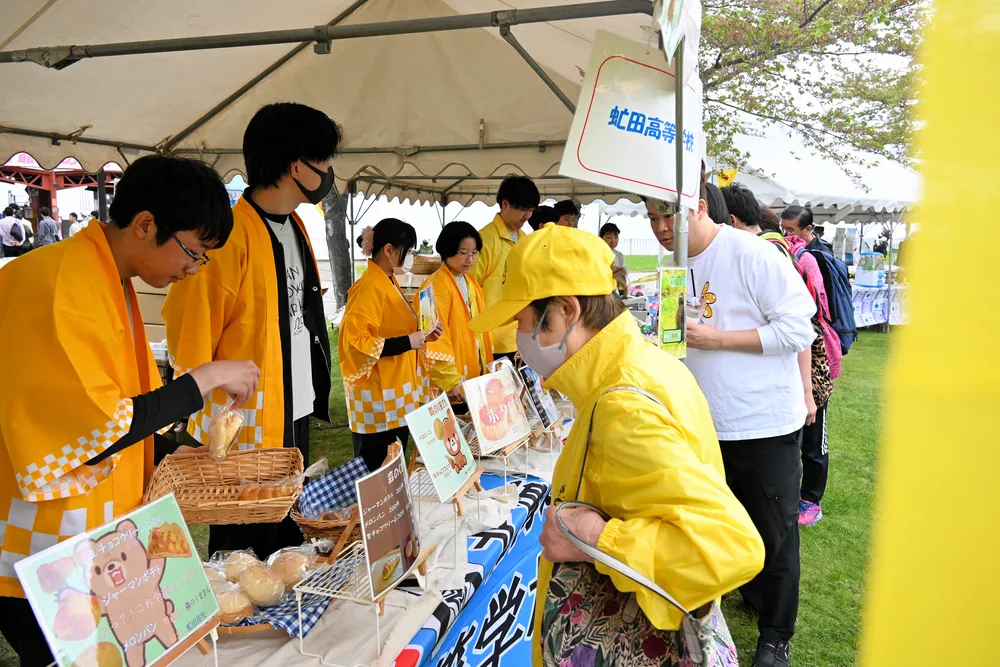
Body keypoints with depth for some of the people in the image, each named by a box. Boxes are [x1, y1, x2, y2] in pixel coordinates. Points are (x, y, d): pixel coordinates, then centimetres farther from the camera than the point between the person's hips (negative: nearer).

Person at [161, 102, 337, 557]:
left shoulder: (294, 227, 10)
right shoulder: (230, 235, -19)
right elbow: (190, 337, -17)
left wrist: (311, 397, 16)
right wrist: (205, 425, -13)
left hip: (296, 418, 8)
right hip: (246, 432, -8)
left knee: (286, 542, 21)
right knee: (243, 550, 9)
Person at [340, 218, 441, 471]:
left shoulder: (388, 282, 12)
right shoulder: (369, 287, -17)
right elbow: (354, 342, -24)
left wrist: (420, 336, 8)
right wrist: (407, 342, -21)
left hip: (394, 394, 10)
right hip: (378, 398, -10)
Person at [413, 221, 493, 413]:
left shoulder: (471, 284, 11)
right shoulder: (436, 287, -15)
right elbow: (435, 340, -19)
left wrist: (486, 368, 14)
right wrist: (448, 381, -20)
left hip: (473, 379, 8)